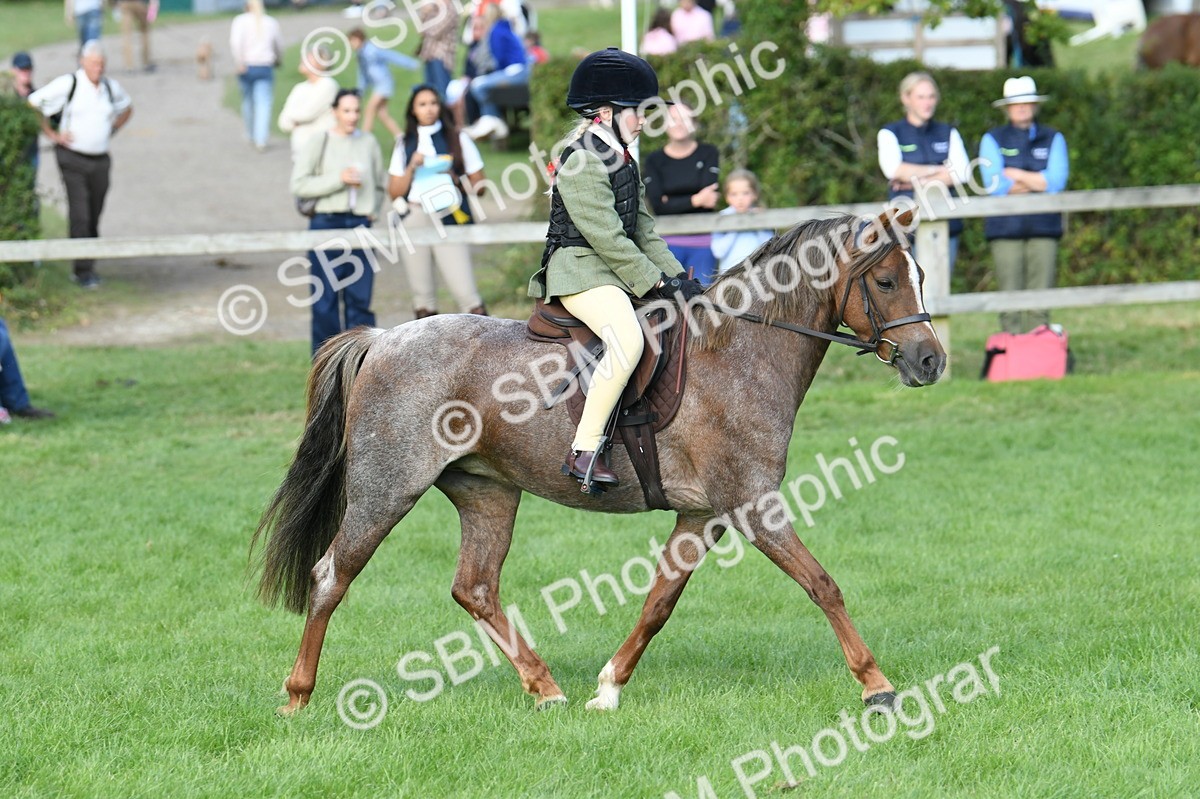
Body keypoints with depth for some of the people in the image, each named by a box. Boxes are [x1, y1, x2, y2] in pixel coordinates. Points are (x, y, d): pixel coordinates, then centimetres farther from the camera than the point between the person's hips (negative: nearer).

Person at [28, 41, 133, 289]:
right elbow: (33, 104, -6)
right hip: (73, 159, -5)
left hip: (100, 160, 5)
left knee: (93, 218, 7)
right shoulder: (68, 84, -10)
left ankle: (88, 268, 17)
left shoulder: (110, 87, 6)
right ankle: (83, 271, -10)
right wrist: (52, 134, -5)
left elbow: (126, 108, 28)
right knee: (80, 215, -11)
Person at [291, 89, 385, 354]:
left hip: (359, 225, 3)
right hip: (326, 224, -3)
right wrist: (338, 179, -14)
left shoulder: (368, 143, 9)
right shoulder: (319, 143, -1)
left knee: (360, 299, 1)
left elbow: (379, 185, 21)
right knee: (325, 300, 0)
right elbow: (299, 184, -9)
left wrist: (373, 210, 4)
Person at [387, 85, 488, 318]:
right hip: (414, 221, 3)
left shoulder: (457, 139, 8)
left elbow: (479, 184, 8)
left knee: (464, 289, -13)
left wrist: (455, 180, -11)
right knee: (422, 292, 3)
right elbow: (394, 191, 10)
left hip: (450, 221, -3)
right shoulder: (405, 143, 13)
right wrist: (412, 168, -5)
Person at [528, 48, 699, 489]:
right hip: (580, 271, -11)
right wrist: (655, 281, -16)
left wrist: (675, 275, 6)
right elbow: (606, 236, -18)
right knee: (627, 338, -33)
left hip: (617, 271, 11)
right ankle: (584, 449, -31)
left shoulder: (623, 161, 17)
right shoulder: (581, 163, -14)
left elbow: (643, 229, 18)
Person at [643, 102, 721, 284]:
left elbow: (710, 193, -7)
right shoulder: (654, 160, 7)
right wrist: (695, 200, -12)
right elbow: (657, 205, -5)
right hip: (668, 241, 0)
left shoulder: (708, 154, 8)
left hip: (702, 242, 0)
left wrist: (671, 201, -8)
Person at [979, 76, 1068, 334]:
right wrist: (1036, 182, -3)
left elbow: (1056, 181, -2)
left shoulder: (1053, 139, 13)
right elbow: (995, 186, -5)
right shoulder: (993, 140, 10)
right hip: (1006, 228, -1)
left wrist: (1016, 176, -2)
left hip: (1044, 227, 1)